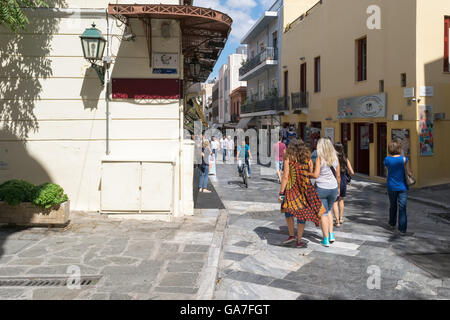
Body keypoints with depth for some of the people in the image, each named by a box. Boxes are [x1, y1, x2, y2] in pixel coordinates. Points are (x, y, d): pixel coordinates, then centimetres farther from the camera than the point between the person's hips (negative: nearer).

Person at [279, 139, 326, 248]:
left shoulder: (288, 158, -5)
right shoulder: (307, 158, 3)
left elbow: (285, 177, -9)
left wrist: (281, 193, -6)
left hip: (291, 190, -1)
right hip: (305, 189, 1)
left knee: (288, 211, 23)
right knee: (302, 214, 10)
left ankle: (291, 235, 20)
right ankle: (299, 241, 14)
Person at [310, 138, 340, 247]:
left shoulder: (319, 158, -11)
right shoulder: (335, 158, 3)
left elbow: (316, 175, -17)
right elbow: (338, 176, 8)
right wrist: (338, 188, 20)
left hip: (321, 189, -5)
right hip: (333, 188, 5)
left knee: (323, 213, 5)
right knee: (328, 211, 25)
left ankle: (326, 240, 8)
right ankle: (331, 235, 19)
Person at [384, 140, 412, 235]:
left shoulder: (387, 159, -6)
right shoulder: (404, 159, -14)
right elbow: (409, 173, -10)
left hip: (391, 187, 3)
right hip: (402, 187, -3)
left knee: (393, 206, 21)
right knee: (402, 208, 0)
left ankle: (392, 224, 36)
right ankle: (402, 229, -2)